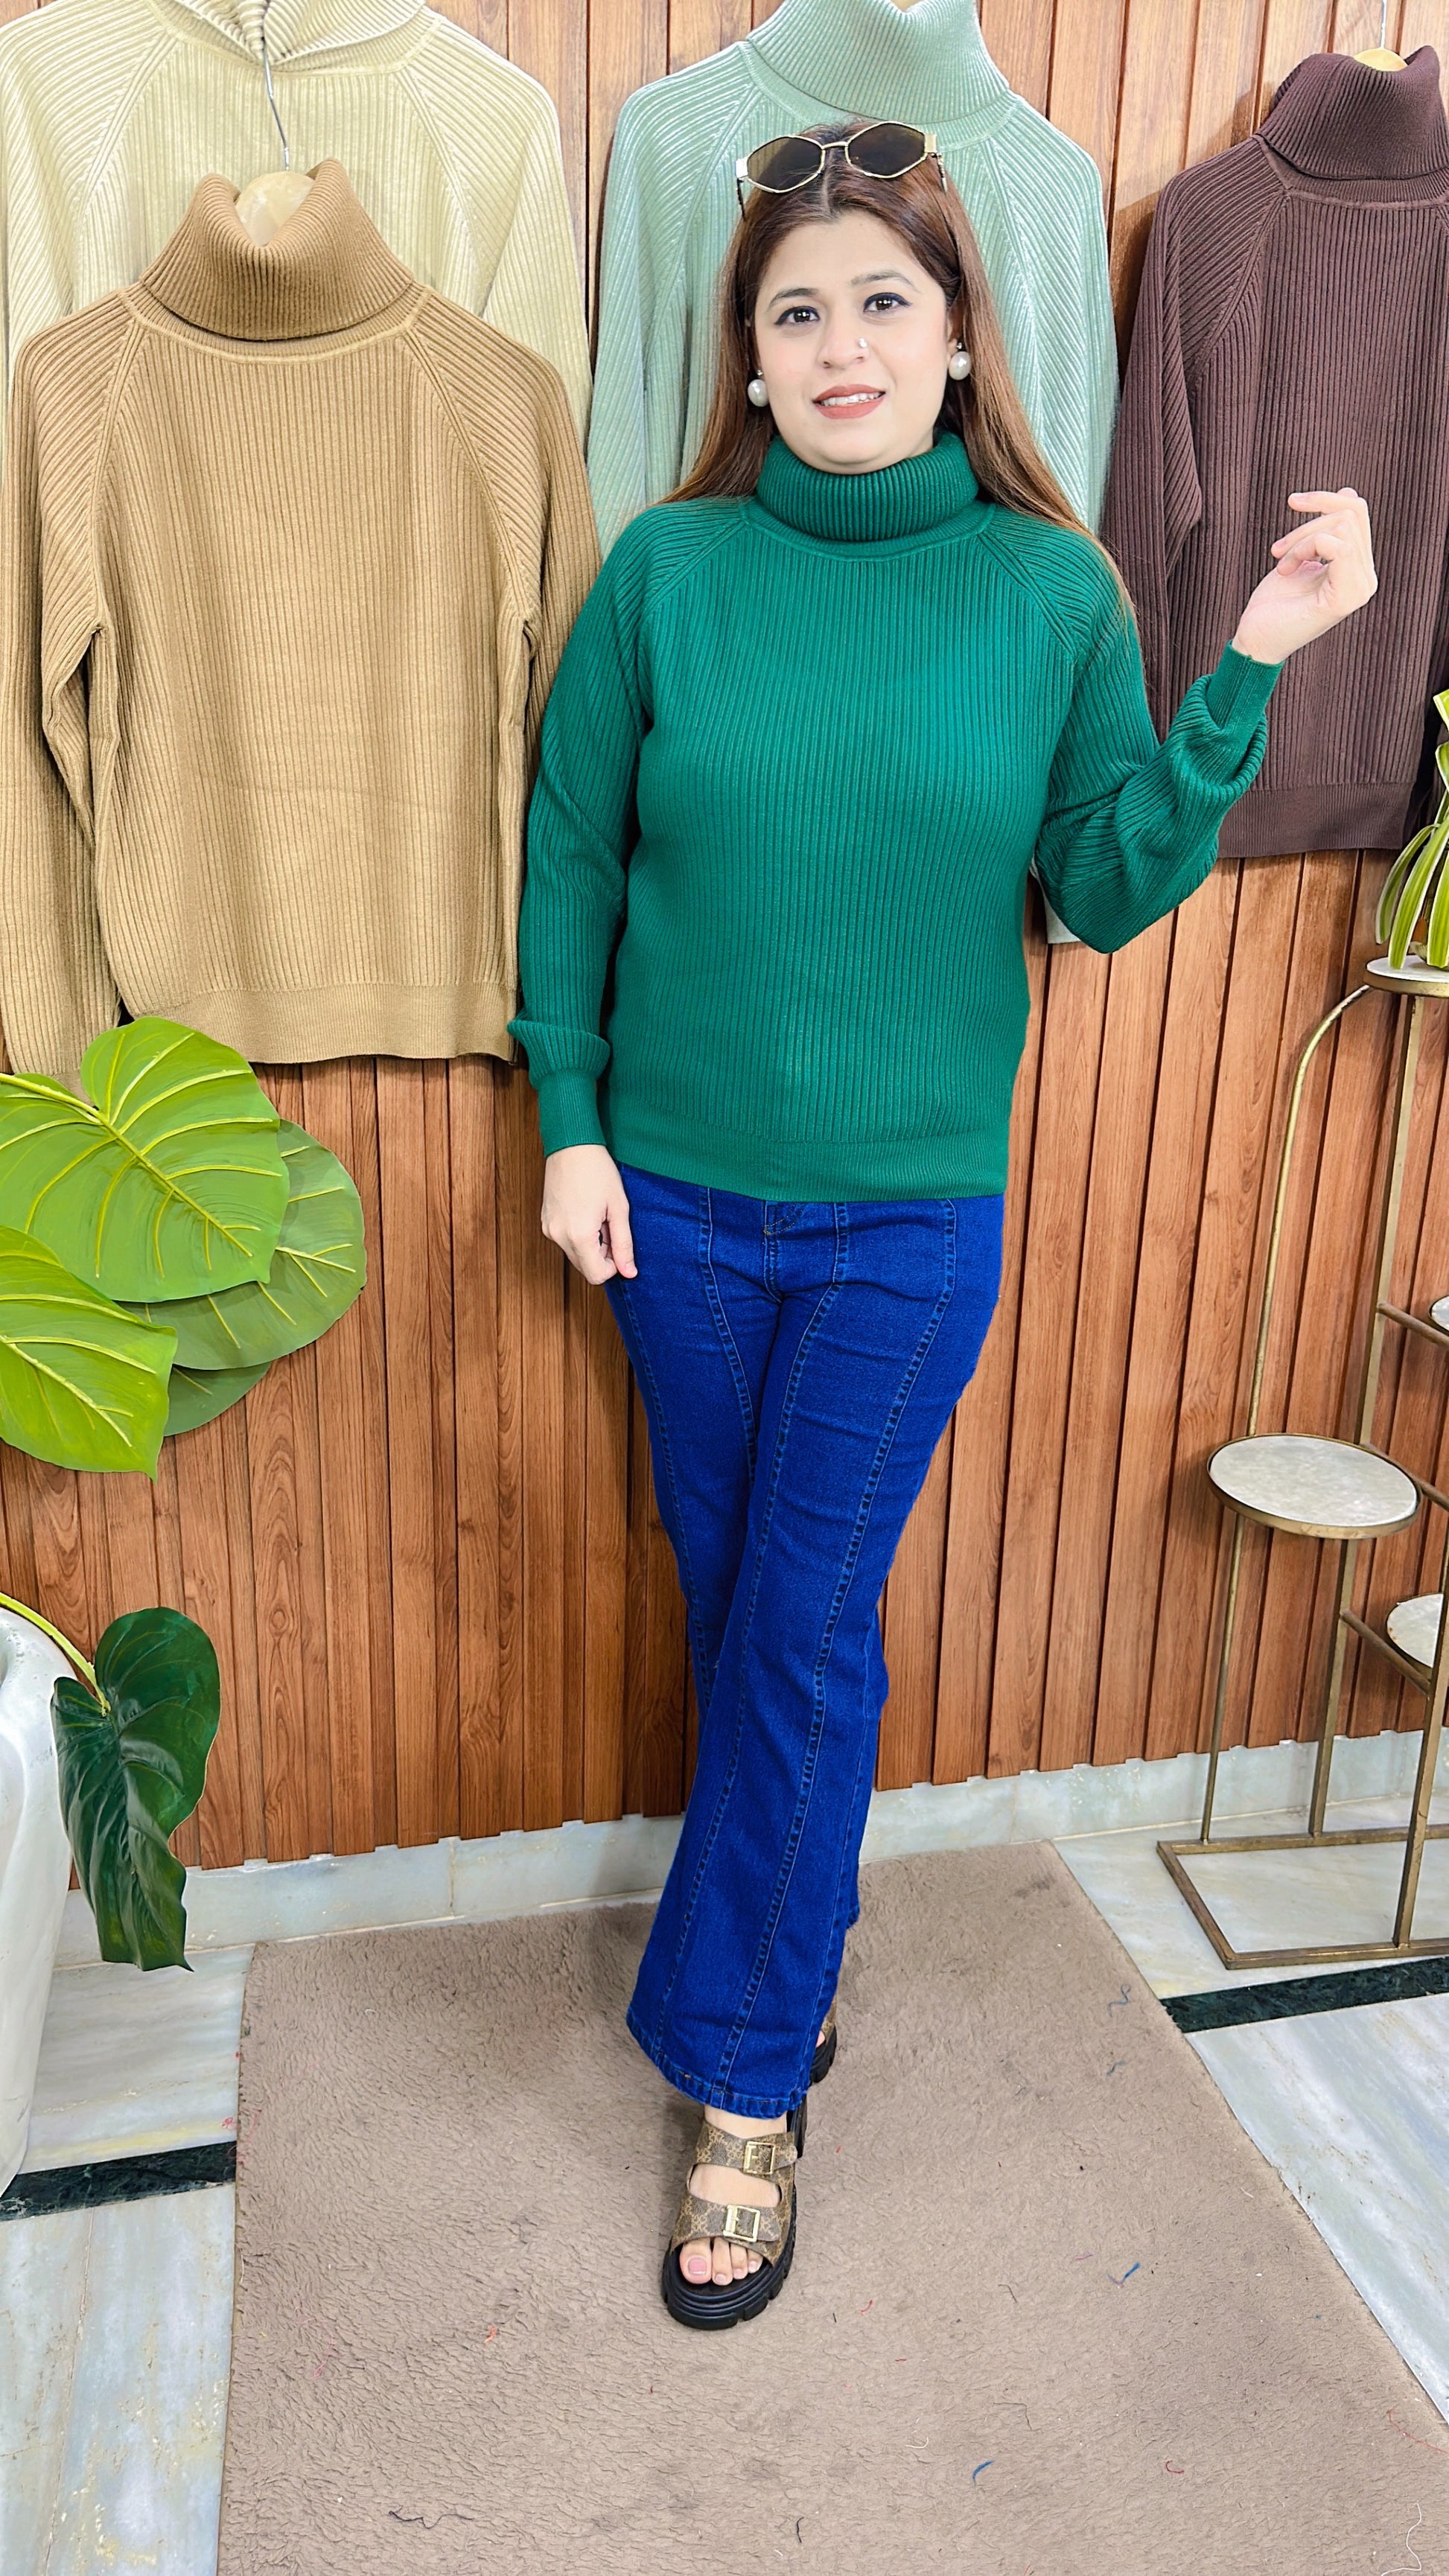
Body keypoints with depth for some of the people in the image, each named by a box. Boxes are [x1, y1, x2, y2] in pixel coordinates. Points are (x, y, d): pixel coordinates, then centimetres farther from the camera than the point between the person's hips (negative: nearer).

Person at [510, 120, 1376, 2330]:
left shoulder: (1053, 593, -3)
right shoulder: (668, 568, -2)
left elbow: (1113, 889, -3)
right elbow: (570, 856, 3)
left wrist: (1253, 671, -14)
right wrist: (571, 1119, -1)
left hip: (912, 1214, -1)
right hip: (681, 1192, 2)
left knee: (806, 1627, 4)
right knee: (726, 1591, 15)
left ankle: (744, 2076, 21)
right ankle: (796, 1919, 41)